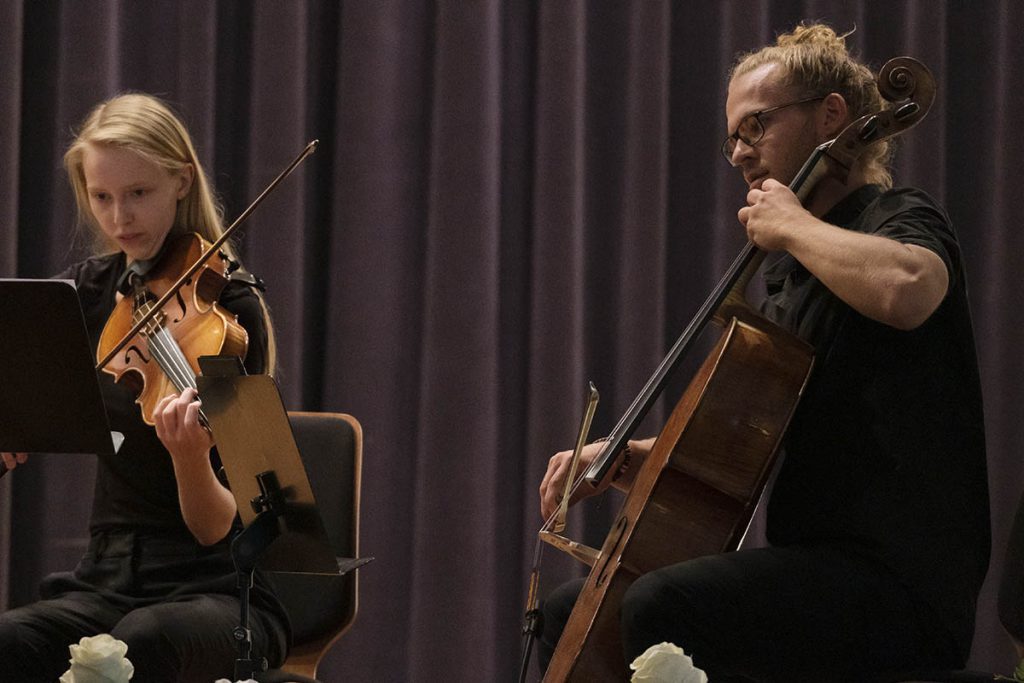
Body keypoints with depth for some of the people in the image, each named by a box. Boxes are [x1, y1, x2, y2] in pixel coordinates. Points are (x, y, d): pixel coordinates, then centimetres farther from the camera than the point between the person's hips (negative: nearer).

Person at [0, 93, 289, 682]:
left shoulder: (231, 311, -7)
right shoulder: (90, 291, 9)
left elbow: (216, 530, -13)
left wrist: (190, 458, -35)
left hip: (216, 589, -4)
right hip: (107, 583, 4)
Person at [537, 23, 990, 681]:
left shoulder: (902, 219, -7)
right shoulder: (794, 269, 22)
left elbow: (904, 287, -36)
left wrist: (792, 225, -19)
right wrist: (631, 458, 10)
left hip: (901, 585, -10)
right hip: (816, 571, 10)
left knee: (660, 605, -32)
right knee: (571, 611, 15)